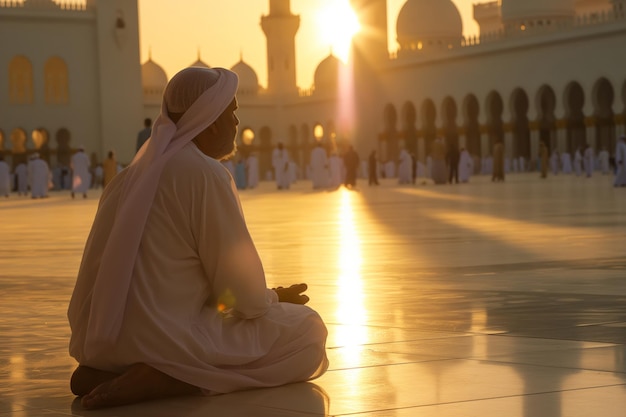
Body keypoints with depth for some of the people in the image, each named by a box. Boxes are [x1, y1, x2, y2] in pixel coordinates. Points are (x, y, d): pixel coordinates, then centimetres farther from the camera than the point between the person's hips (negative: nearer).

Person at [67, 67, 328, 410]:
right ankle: (158, 380, -14)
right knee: (308, 332, -1)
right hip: (164, 337, -9)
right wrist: (274, 299, 14)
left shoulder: (135, 174, 16)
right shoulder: (207, 174, -10)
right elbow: (244, 292, -9)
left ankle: (106, 374, 7)